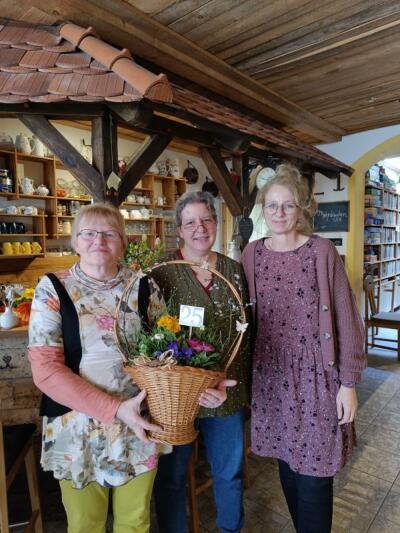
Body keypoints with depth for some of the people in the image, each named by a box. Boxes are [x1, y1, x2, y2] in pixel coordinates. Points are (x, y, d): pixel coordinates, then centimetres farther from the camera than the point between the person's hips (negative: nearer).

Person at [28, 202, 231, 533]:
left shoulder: (144, 287, -3)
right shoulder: (53, 290, -8)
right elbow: (45, 369, -15)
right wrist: (115, 408, -22)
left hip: (141, 424, 2)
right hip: (78, 429, -1)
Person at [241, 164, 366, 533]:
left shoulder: (322, 252, -9)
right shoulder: (252, 254, 2)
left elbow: (346, 319, -7)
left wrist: (349, 382, -7)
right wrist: (246, 372, 6)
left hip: (315, 374, -3)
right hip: (271, 374, 4)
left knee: (314, 472, 7)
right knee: (287, 463, 19)